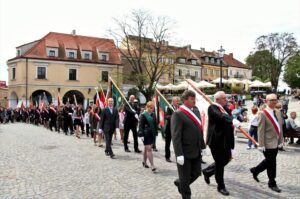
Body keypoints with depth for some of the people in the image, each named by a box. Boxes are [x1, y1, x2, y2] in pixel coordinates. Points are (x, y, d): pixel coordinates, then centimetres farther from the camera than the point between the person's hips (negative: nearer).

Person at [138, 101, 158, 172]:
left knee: (146, 148, 18)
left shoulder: (153, 114, 9)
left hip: (152, 134, 6)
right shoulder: (143, 115, -10)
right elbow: (140, 126, -12)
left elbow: (155, 124, 15)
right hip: (146, 134, -6)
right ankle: (152, 166, -6)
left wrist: (155, 132, 12)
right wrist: (141, 135, -16)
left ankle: (144, 162, 33)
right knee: (149, 149, -8)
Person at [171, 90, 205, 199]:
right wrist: (179, 154, -23)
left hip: (196, 151, 7)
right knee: (185, 177, 8)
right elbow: (176, 136, -19)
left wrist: (202, 146, 13)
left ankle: (179, 183, 41)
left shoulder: (196, 112, 10)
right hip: (185, 153, -7)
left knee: (196, 173, 17)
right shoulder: (178, 114, -15)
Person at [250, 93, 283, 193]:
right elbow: (261, 130, -16)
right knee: (271, 164, 4)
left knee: (269, 161, 19)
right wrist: (261, 144, -17)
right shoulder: (263, 114, -14)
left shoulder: (277, 112, 9)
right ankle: (272, 183, 22)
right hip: (268, 143, -7)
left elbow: (280, 127, 14)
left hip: (276, 143, 7)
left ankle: (255, 170, 39)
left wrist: (281, 139, 11)